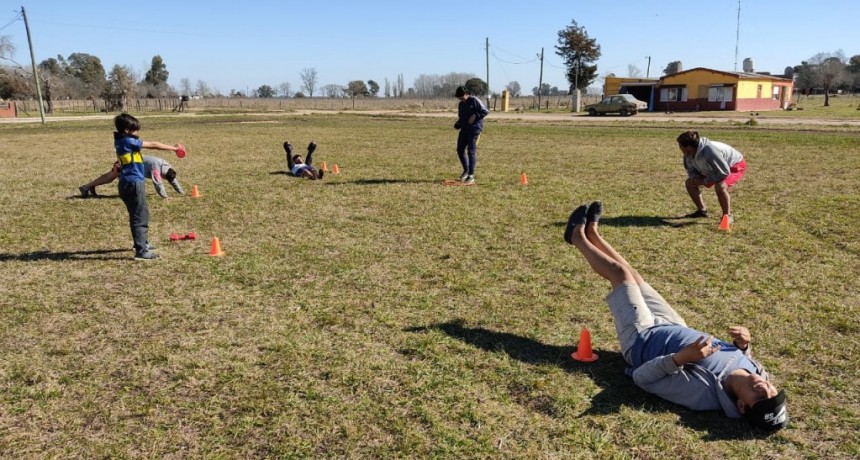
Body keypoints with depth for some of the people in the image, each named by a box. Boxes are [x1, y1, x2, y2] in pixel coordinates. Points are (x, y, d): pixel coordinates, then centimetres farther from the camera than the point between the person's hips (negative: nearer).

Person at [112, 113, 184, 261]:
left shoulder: (120, 142, 13)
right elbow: (153, 145, -10)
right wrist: (173, 148, -2)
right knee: (139, 217, -8)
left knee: (141, 215, 22)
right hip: (134, 183, -10)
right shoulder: (129, 141, -14)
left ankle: (142, 243, 37)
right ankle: (141, 251, -8)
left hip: (128, 183, 10)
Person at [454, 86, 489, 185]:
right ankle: (466, 170, 24)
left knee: (471, 151, -10)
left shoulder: (474, 101, -6)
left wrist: (475, 116, -18)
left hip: (474, 129, -7)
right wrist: (457, 124, 5)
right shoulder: (460, 104, 15)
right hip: (464, 129, 8)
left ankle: (471, 176, -5)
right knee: (460, 150, 6)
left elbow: (485, 111, -9)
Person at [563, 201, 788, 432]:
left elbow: (641, 377, -36)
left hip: (642, 339, -5)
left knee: (619, 272, 4)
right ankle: (592, 233, 41)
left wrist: (682, 357, -49)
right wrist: (744, 344, -19)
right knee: (633, 275, 16)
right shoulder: (754, 370, -24)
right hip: (674, 328, 6)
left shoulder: (702, 392, -43)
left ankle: (578, 237, 33)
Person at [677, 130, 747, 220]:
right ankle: (702, 210, 19)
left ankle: (727, 216, -17)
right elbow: (691, 168, 4)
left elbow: (724, 172, -33)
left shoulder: (710, 152, -41)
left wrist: (704, 181, -29)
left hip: (734, 166, -9)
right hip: (716, 168, 9)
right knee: (689, 183, 5)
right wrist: (695, 177, -18)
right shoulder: (689, 154, -16)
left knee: (720, 186, -37)